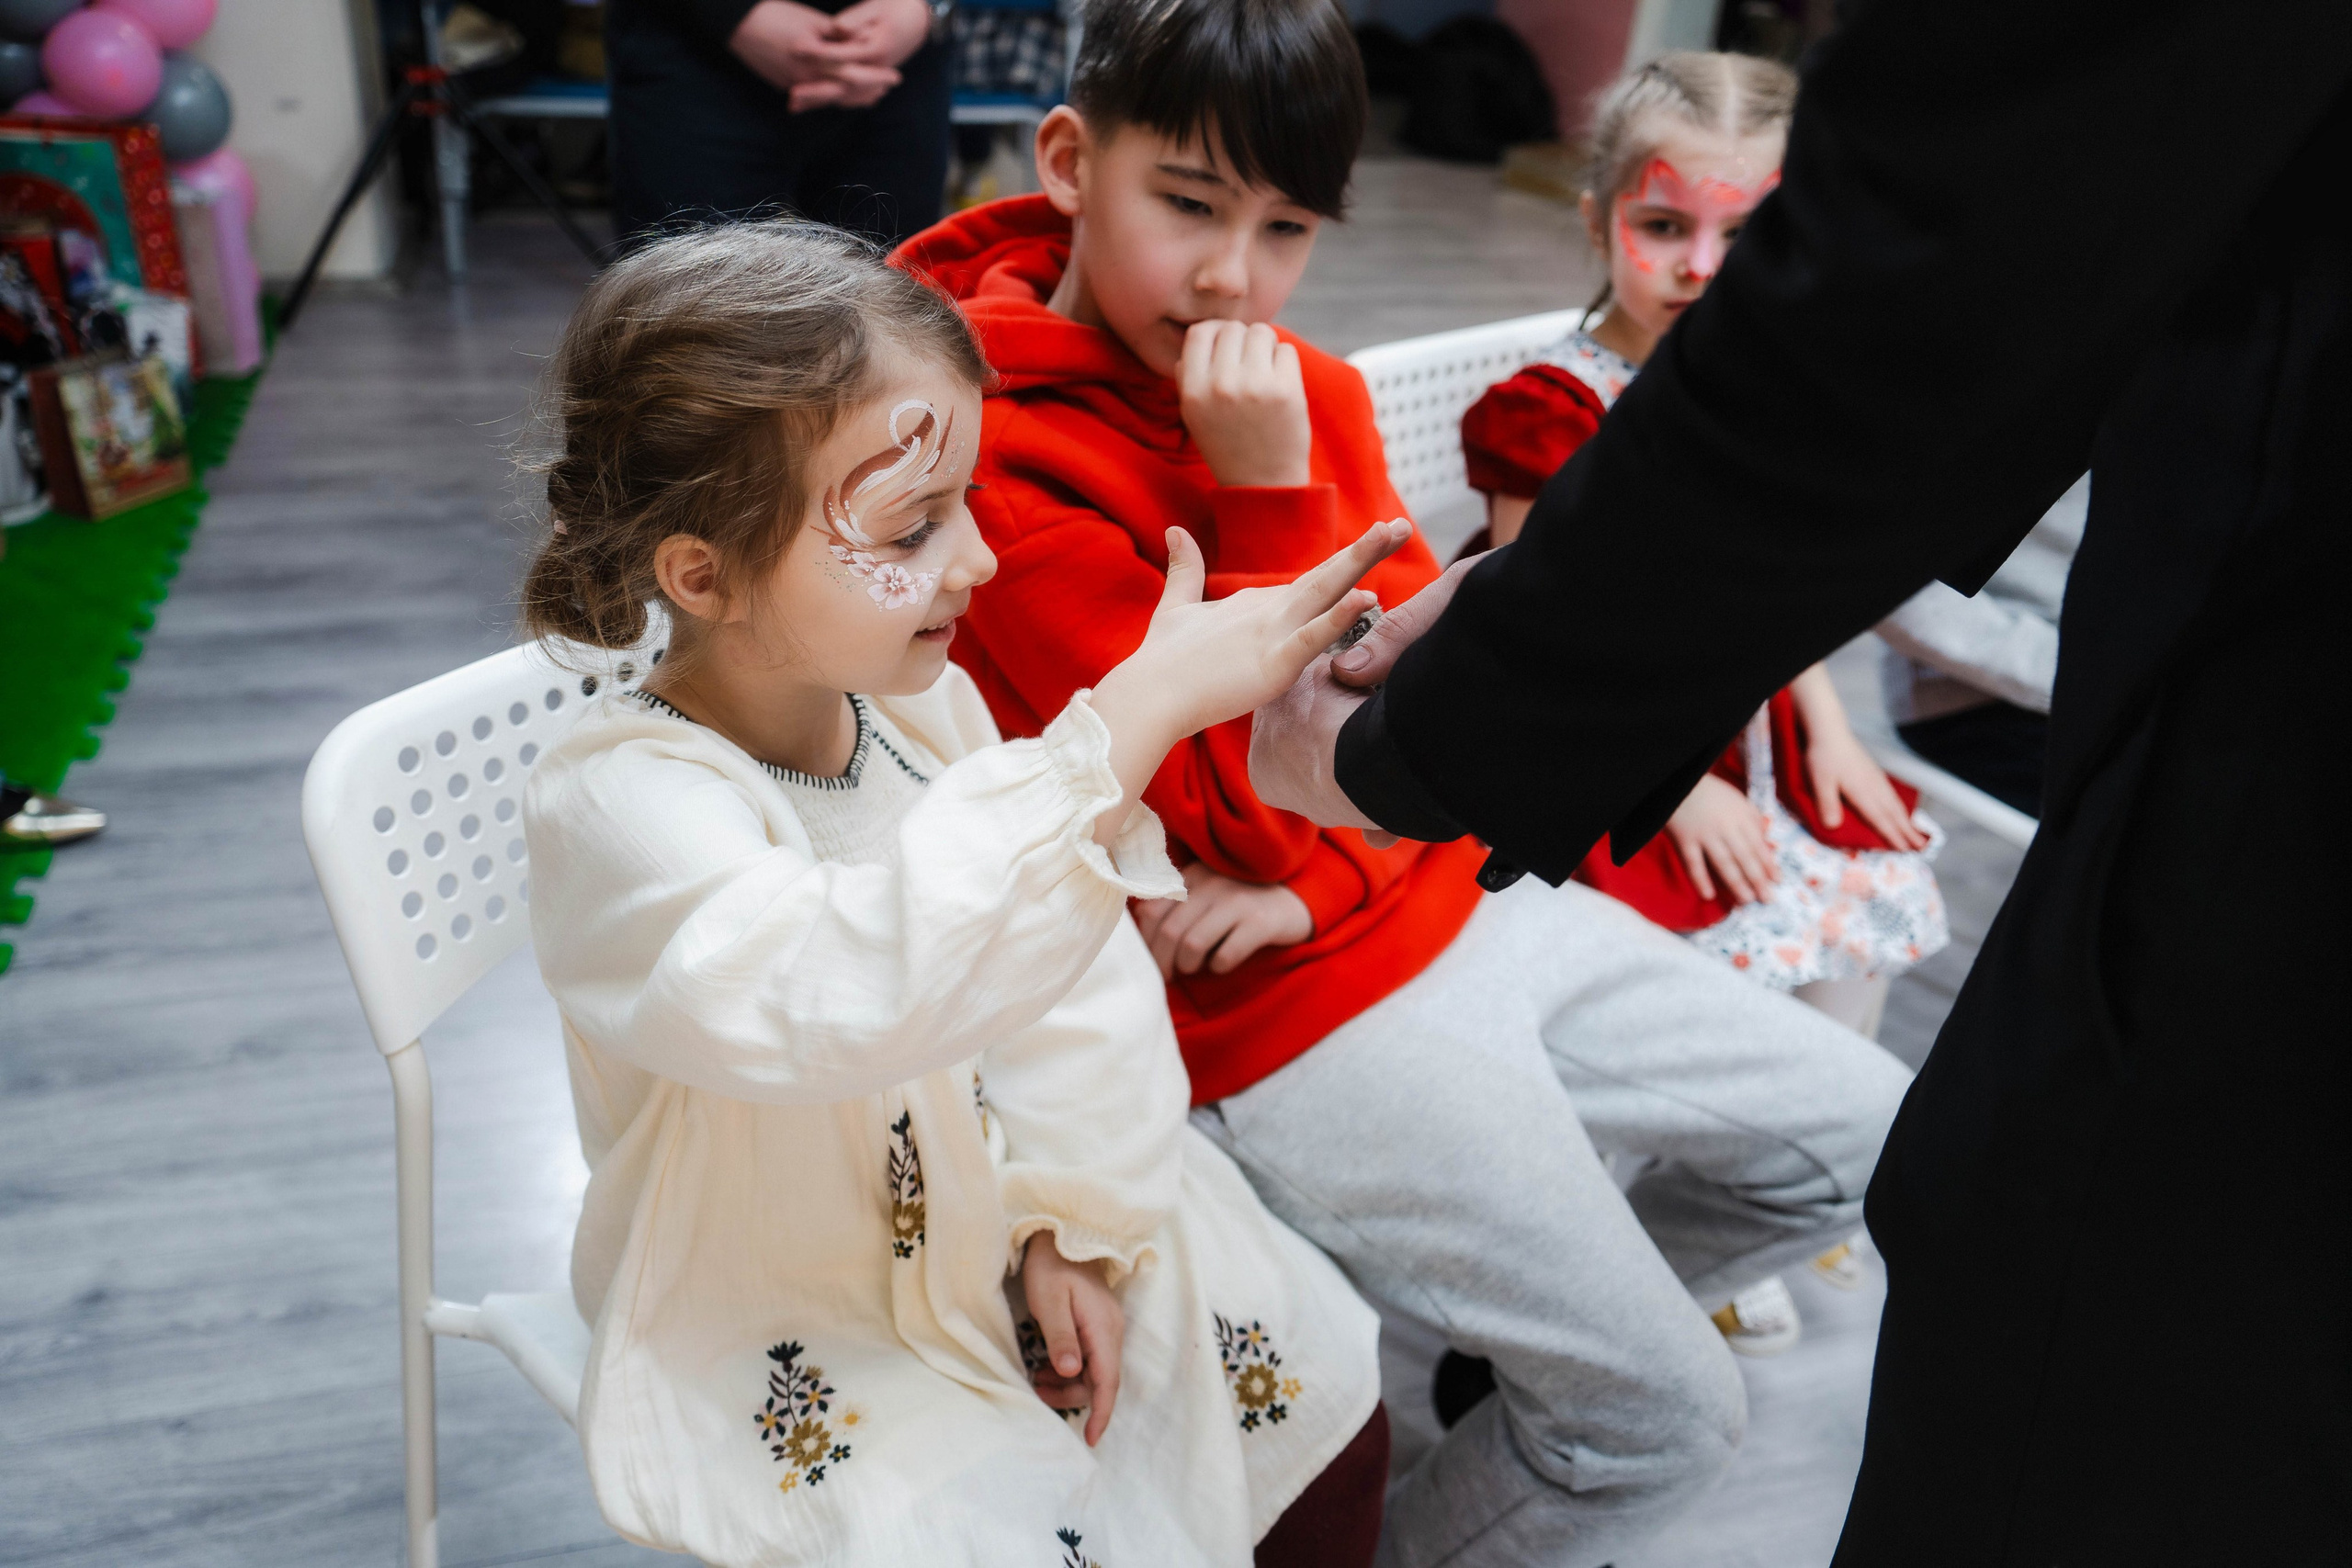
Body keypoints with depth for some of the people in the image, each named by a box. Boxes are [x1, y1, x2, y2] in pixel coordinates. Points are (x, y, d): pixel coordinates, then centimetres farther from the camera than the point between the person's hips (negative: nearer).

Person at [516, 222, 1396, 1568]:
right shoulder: (616, 805, -27)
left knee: (1328, 1390, 5)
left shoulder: (927, 700, -6)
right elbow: (863, 980, -46)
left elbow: (1063, 976, 1)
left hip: (1006, 1228, 6)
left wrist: (1074, 1215, -9)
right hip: (800, 1340, -5)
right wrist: (1142, 708, -45)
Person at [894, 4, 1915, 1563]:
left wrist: (1313, 881, -15)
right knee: (1671, 1417, -5)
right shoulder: (1008, 468, -20)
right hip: (1289, 1015, -7)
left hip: (1452, 894, 8)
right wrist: (1270, 497, -26)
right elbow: (1258, 810, -20)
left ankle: (1545, 1333, 34)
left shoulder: (1309, 392, 2)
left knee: (1862, 1131, 13)